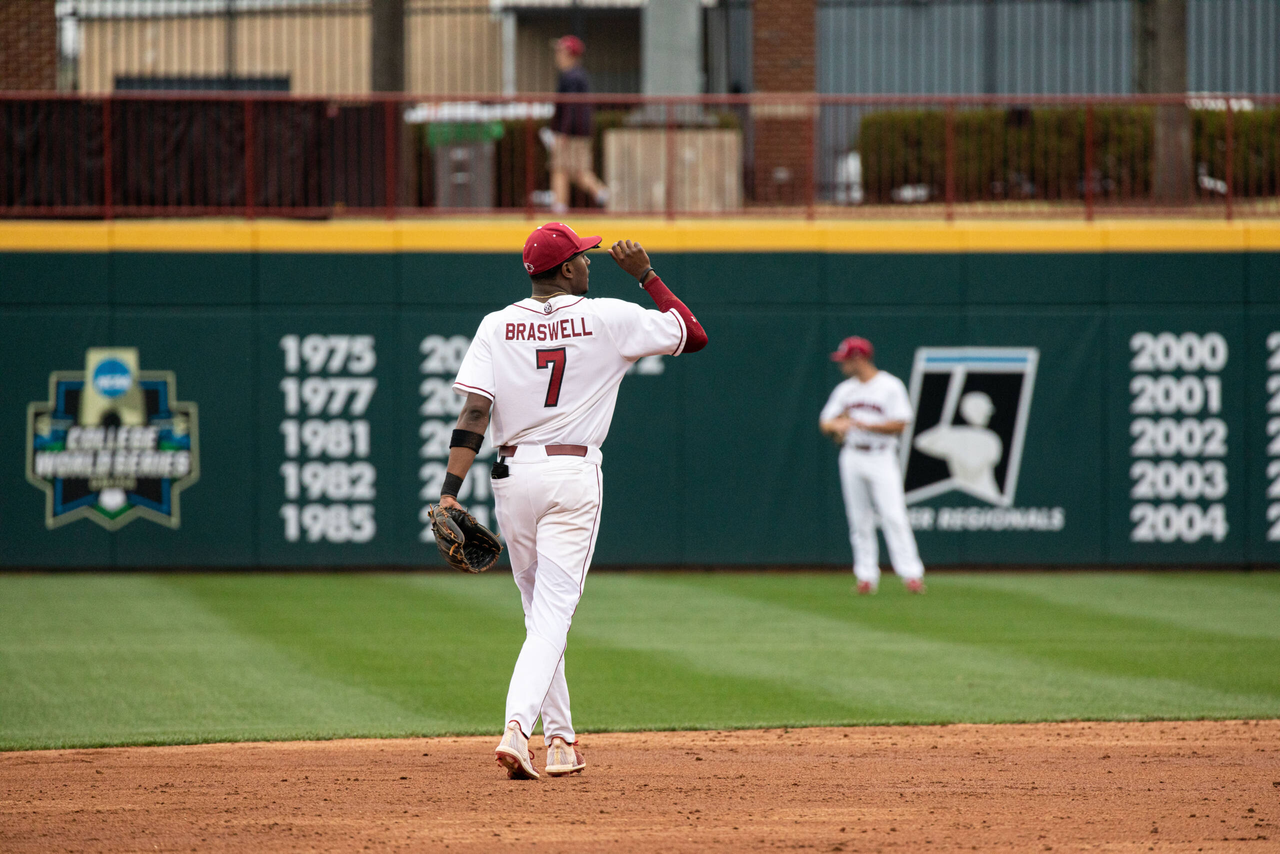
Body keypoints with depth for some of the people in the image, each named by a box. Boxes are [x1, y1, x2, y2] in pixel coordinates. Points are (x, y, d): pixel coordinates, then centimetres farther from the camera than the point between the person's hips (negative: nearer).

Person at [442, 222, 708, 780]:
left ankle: (559, 739, 20)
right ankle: (517, 727, -27)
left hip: (512, 476, 3)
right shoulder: (610, 319, -4)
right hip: (573, 473, -3)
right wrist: (646, 275, 12)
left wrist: (451, 490, -12)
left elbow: (474, 413, -8)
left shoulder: (496, 326, 2)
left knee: (541, 612, 17)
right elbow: (694, 335, 7)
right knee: (553, 614, -7)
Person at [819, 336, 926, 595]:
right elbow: (825, 423, 12)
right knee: (859, 520, 4)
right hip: (852, 457, 5)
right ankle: (866, 576, 7)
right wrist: (837, 425, -12)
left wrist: (866, 425, -17)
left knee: (894, 516, -13)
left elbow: (900, 425, -10)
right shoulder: (844, 390, 14)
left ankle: (911, 573, -16)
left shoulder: (890, 386, -3)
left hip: (881, 458, -5)